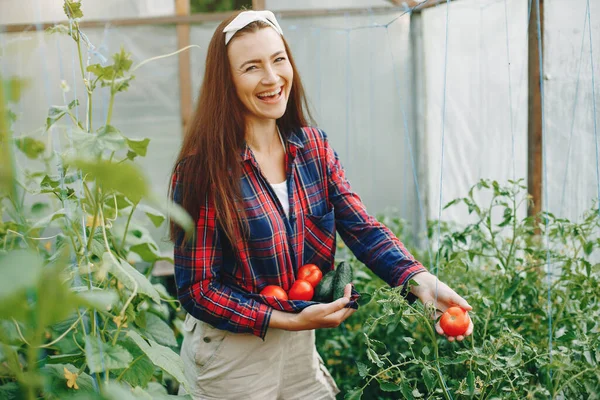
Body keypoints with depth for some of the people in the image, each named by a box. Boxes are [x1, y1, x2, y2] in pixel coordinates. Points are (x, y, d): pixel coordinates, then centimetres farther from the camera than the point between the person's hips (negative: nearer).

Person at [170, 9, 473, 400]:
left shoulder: (314, 146, -2)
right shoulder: (204, 169, -18)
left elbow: (362, 227, -9)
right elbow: (196, 287, -16)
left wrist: (421, 280, -26)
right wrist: (289, 320, -23)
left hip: (301, 345, 5)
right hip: (232, 354, -4)